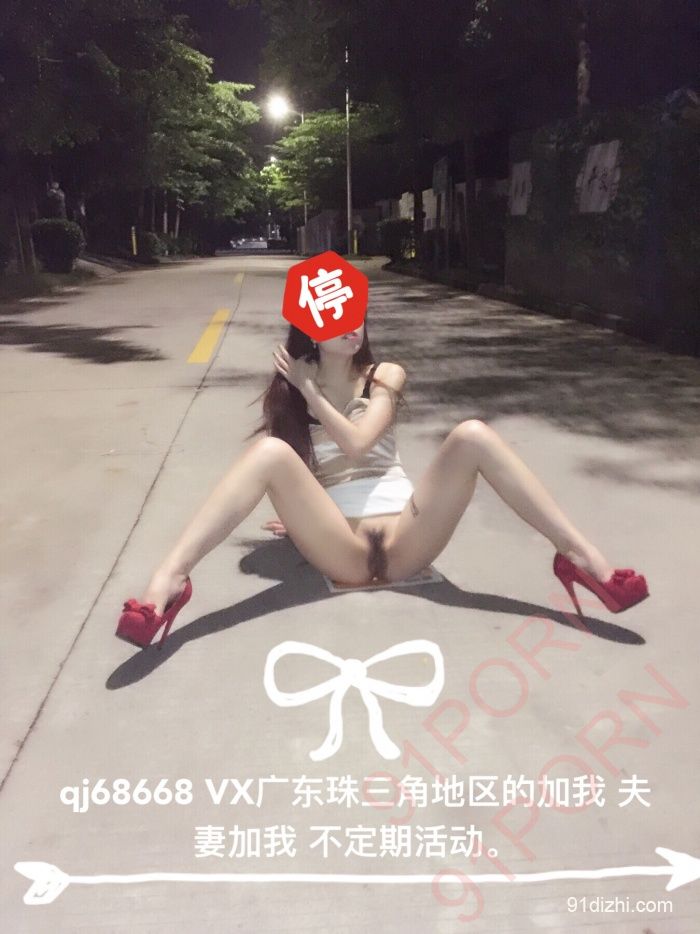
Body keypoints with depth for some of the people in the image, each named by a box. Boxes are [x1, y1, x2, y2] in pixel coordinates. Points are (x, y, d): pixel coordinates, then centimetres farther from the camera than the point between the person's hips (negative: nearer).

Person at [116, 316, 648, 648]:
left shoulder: (386, 377, 13)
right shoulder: (286, 391, 14)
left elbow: (355, 444, -5)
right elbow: (279, 469, 19)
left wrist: (309, 389, 0)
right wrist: (300, 514, 6)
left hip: (406, 541, 1)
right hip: (340, 551, -1)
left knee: (472, 435, -21)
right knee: (270, 451, -27)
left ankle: (582, 558, -22)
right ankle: (169, 581, -40)